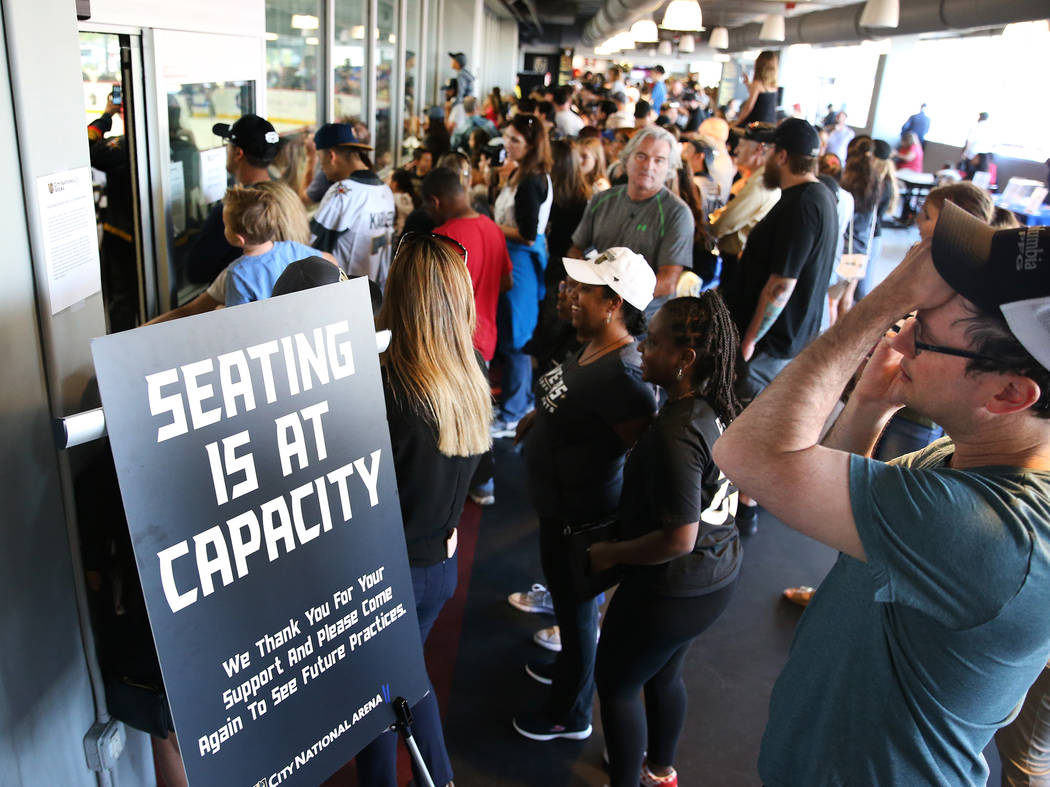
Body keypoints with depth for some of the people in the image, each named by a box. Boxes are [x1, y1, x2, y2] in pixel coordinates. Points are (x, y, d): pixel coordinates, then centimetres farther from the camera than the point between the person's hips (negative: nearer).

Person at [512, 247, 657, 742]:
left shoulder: (622, 375, -31)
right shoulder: (591, 348, -1)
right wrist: (537, 417, 5)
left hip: (579, 515, -9)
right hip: (559, 503, 9)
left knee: (575, 606, 12)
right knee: (570, 597, 29)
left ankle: (570, 714, 36)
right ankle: (569, 668, 56)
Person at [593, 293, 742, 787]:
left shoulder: (675, 434, -31)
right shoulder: (723, 410, -4)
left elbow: (678, 539, -31)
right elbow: (743, 492, 10)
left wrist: (609, 554, -16)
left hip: (674, 591, -9)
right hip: (720, 575, 9)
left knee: (615, 681, 15)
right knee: (664, 674, 29)